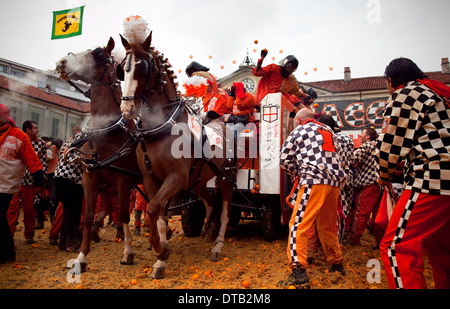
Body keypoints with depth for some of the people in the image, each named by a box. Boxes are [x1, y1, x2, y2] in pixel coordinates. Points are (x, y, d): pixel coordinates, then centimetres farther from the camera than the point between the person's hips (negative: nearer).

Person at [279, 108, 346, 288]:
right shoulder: (328, 131, 25)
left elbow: (284, 160, 5)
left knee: (298, 224, -8)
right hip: (334, 182, 7)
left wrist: (298, 172, 21)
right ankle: (337, 264, 29)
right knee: (328, 226, 19)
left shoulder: (299, 131, 8)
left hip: (314, 181, -7)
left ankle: (299, 272, -16)